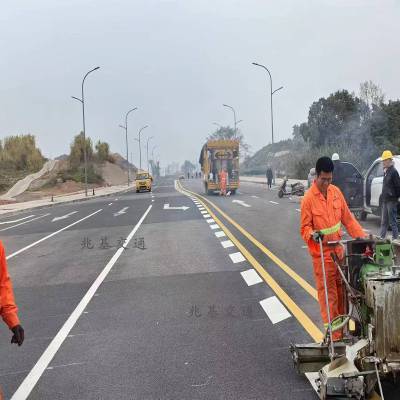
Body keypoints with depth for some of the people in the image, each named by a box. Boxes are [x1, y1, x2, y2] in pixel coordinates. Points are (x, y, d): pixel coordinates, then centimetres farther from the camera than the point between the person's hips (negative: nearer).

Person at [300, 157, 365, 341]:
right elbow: (304, 228, -9)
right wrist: (313, 234, -30)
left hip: (338, 249, 6)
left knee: (341, 290, 14)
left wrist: (362, 237, 4)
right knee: (328, 293, -3)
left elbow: (347, 218, 9)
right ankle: (334, 334, 2)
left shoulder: (336, 192, 3)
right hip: (321, 253, -6)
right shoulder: (308, 199, -13)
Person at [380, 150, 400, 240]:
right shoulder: (386, 171, 15)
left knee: (393, 222, -4)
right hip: (385, 200, 9)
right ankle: (382, 237, 20)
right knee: (384, 222, 14)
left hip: (391, 200, -9)